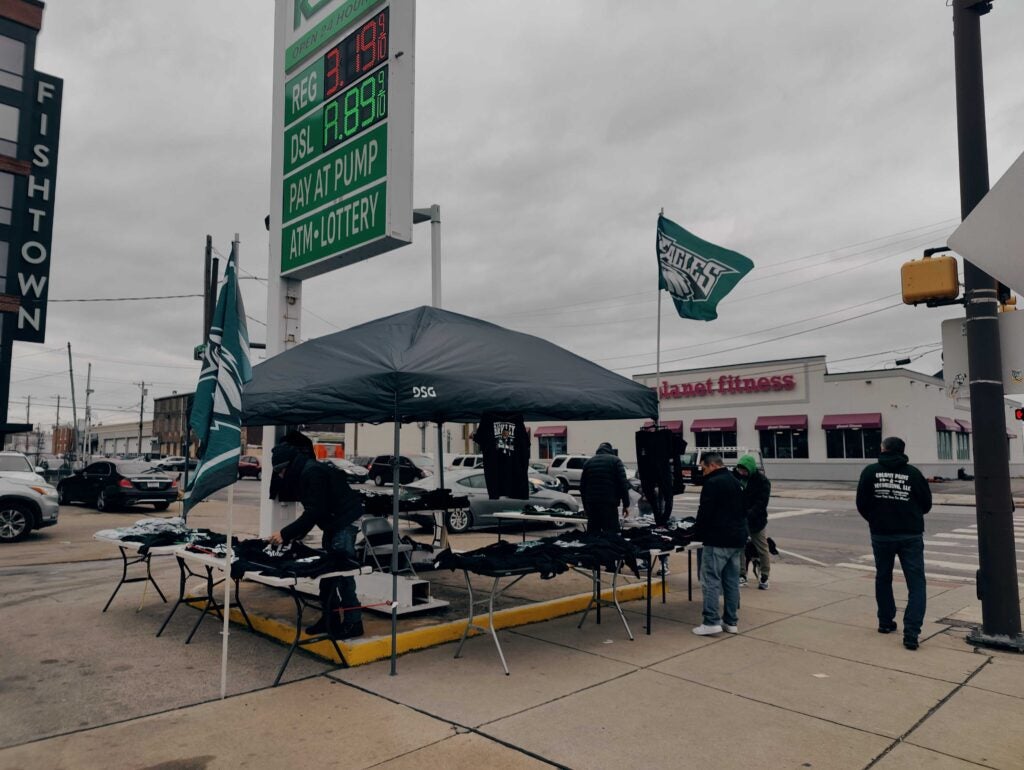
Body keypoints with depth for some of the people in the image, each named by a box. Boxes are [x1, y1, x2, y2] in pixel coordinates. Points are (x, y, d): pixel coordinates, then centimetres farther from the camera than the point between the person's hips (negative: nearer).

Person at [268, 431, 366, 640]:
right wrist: (295, 536, 10)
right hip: (333, 524, 11)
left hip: (345, 523, -11)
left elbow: (314, 512, -23)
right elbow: (312, 511, 17)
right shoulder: (303, 473, 12)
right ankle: (329, 619, 23)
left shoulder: (312, 473, -19)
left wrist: (286, 534, -20)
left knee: (342, 573, -8)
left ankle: (353, 623, -1)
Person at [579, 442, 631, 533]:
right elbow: (623, 484, -5)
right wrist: (626, 504, -2)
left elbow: (582, 486, 17)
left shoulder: (588, 462, 17)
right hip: (609, 504, -4)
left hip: (591, 504, 4)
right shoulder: (615, 460, 4)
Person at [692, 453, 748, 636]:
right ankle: (731, 621, 15)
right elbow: (743, 511, 23)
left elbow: (705, 512, -15)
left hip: (717, 540, -9)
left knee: (710, 580, -5)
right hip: (737, 539, 9)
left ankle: (711, 622, -9)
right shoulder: (736, 482, 17)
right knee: (732, 581, 11)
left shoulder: (712, 483, -12)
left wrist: (697, 534, -3)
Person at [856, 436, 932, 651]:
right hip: (911, 535, -1)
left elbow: (861, 504, -4)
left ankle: (886, 622, 29)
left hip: (881, 534, 1)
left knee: (883, 578, 19)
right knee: (916, 583, 2)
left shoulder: (871, 471, -4)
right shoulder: (912, 472, -3)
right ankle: (911, 633, -8)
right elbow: (926, 503, 4)